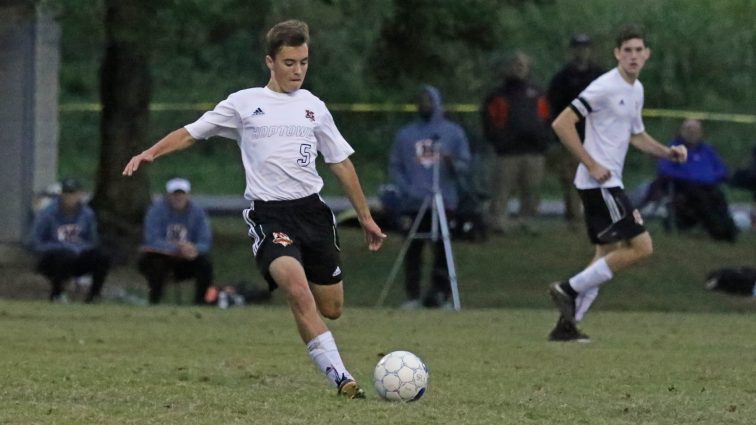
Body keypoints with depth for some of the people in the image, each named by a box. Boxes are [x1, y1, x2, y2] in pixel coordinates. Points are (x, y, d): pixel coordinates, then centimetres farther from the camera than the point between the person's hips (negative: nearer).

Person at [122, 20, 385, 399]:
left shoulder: (313, 107, 13)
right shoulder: (244, 103, 5)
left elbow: (341, 164, 19)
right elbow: (191, 133, 10)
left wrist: (366, 218, 20)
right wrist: (151, 153, -7)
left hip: (311, 208, 4)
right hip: (268, 214, -4)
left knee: (331, 308, 3)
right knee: (298, 289, -28)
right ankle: (340, 378, -28)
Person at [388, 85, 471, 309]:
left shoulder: (454, 133, 9)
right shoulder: (404, 134, 13)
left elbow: (464, 164, 7)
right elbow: (394, 166, 12)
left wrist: (452, 163, -17)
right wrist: (407, 189, -3)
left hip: (444, 203, -2)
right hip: (412, 204, 2)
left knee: (441, 247, -6)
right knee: (412, 248, -1)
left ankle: (440, 291, -3)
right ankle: (412, 295, 3)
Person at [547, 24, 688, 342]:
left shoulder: (636, 90, 15)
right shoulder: (605, 87, -14)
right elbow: (561, 124, -18)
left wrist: (668, 152, 13)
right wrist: (592, 165, -19)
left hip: (608, 184, 9)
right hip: (599, 183, -9)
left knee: (608, 255, 9)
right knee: (641, 247, -12)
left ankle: (567, 325, 9)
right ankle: (569, 289, -9)